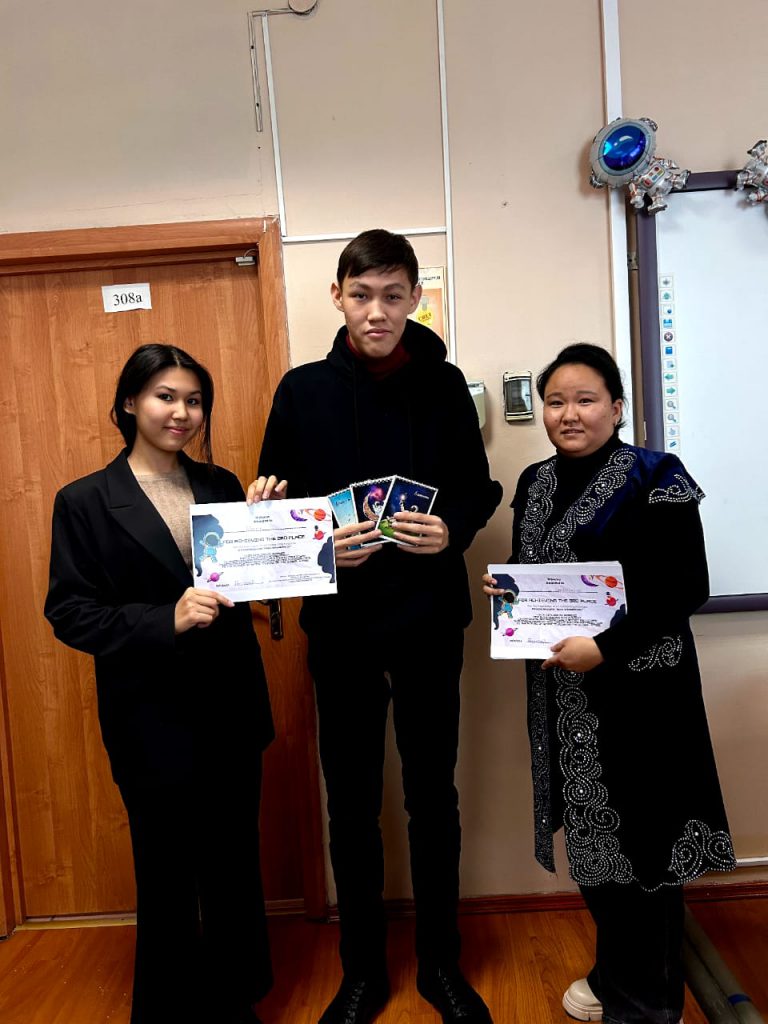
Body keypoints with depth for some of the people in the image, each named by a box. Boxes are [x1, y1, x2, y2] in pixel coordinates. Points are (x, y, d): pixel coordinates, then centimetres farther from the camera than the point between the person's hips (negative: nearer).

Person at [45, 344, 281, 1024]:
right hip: (153, 720, -3)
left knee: (236, 866, 19)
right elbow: (70, 612, -9)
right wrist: (166, 621, -22)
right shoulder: (85, 501, -5)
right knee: (168, 877, 14)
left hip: (232, 710, 4)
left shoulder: (222, 485, 5)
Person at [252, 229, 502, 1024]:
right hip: (340, 624, 0)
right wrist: (319, 544, -17)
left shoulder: (443, 384, 2)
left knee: (433, 796, 14)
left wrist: (450, 529, -15)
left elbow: (480, 489, 5)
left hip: (430, 621, 1)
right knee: (351, 802, 12)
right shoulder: (302, 390, 1)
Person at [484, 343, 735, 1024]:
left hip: (637, 686, -6)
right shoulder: (535, 483, 8)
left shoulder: (655, 478, -11)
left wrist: (604, 647, -22)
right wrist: (506, 590, -3)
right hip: (563, 692, 6)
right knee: (592, 835, 18)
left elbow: (688, 588, -15)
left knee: (640, 835, 7)